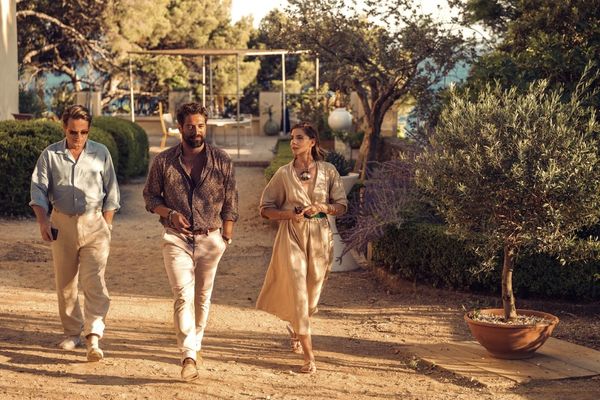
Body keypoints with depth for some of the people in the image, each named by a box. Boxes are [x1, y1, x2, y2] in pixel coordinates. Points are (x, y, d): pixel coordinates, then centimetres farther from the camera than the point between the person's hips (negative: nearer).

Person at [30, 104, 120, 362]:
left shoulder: (101, 153, 4)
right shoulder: (50, 155, 4)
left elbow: (111, 193, 8)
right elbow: (39, 189, 2)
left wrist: (107, 226, 2)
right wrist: (42, 220, -12)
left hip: (94, 223, -2)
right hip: (62, 223, 2)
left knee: (93, 280, -13)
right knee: (64, 283, 8)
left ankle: (93, 338, -18)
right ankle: (72, 333, 22)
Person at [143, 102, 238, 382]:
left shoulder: (222, 161, 1)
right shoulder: (163, 161, 0)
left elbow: (230, 203, 6)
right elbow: (150, 196, 8)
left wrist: (226, 237, 3)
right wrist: (169, 213, -11)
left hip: (210, 238, 1)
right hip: (176, 239, -1)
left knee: (203, 297, 12)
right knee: (183, 296, -12)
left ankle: (196, 343, 32)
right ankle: (188, 357, -16)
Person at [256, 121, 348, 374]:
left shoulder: (328, 172, 1)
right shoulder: (284, 174, -1)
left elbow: (341, 206, 6)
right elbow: (266, 208, 3)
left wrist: (322, 207, -14)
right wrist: (289, 214, -14)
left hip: (319, 236, 2)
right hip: (292, 236, -2)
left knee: (313, 290, 12)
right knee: (297, 291, -10)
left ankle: (294, 327, 45)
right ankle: (308, 355, -8)